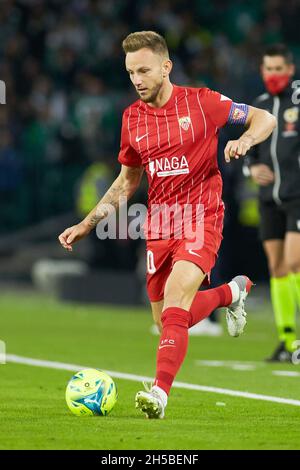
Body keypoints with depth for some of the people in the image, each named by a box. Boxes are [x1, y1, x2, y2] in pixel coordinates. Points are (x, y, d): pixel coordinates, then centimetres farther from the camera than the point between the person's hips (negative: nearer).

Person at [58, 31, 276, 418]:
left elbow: (265, 118, 4)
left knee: (174, 308, -24)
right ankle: (232, 291, 36)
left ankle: (160, 392, -26)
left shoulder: (201, 102, -6)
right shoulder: (132, 118, 7)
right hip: (158, 224, 6)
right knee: (167, 321, 10)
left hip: (201, 219, -5)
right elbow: (127, 180, 18)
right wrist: (87, 224, 11)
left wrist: (244, 140, -18)